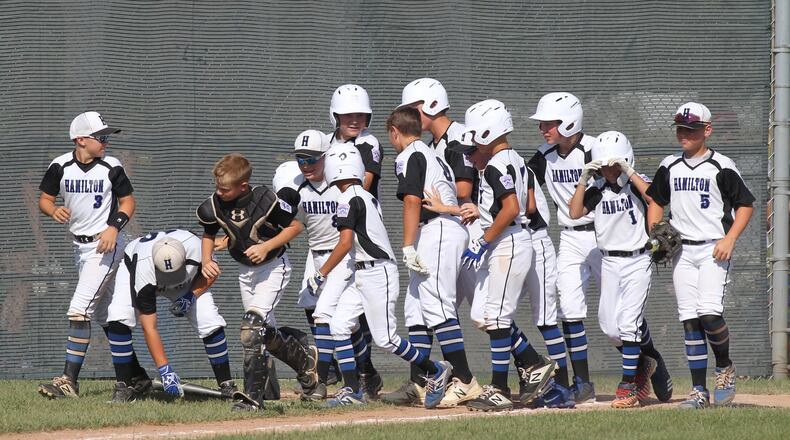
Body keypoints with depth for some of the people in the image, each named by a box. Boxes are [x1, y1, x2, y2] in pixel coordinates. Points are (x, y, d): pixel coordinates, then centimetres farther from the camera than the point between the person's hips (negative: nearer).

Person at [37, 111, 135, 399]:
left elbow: (127, 201, 1)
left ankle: (69, 380, -20)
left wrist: (114, 227, -15)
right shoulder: (60, 167, -2)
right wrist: (54, 211, -17)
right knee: (101, 314, 15)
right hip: (80, 245, 6)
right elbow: (44, 199, 6)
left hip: (106, 245, -6)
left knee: (79, 309, -17)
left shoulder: (111, 168, -9)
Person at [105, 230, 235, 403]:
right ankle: (125, 387, -17)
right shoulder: (143, 270, -43)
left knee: (211, 323, -18)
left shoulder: (195, 248, -39)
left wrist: (191, 296, -29)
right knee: (118, 319, -29)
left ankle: (227, 387, -3)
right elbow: (149, 327, -39)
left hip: (188, 283, 2)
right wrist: (164, 369, -43)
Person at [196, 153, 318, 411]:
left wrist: (266, 247, -24)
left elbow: (295, 226, -13)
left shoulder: (266, 201, -26)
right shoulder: (214, 206, -13)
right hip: (245, 271, 6)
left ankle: (253, 397, -21)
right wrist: (206, 261, -12)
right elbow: (209, 235, 6)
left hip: (273, 267, -6)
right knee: (266, 333, 15)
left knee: (253, 325, -21)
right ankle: (304, 358, 45)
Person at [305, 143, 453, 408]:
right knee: (339, 326, 2)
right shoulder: (368, 197, 14)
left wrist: (321, 274, -14)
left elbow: (345, 244, -19)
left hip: (377, 273, -9)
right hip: (363, 276, 9)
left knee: (385, 339, -5)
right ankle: (352, 391, -1)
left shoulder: (348, 199, -13)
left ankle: (436, 371, 9)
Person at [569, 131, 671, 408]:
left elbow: (654, 197, -25)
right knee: (609, 325, 3)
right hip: (609, 263, 5)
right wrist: (583, 179, -13)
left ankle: (628, 387, -7)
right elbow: (575, 213, -6)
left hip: (637, 262, -5)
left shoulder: (637, 183, -5)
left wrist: (629, 173, -28)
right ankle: (645, 361, 28)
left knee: (629, 323, -11)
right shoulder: (598, 190, 5)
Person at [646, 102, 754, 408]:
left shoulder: (721, 167, -3)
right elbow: (656, 202, 22)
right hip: (682, 251, 5)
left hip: (713, 249, -5)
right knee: (689, 320, 0)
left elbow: (745, 204, -1)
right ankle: (699, 391, 3)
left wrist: (730, 239, -13)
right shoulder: (669, 167, 10)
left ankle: (725, 369, 6)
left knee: (709, 313, -19)